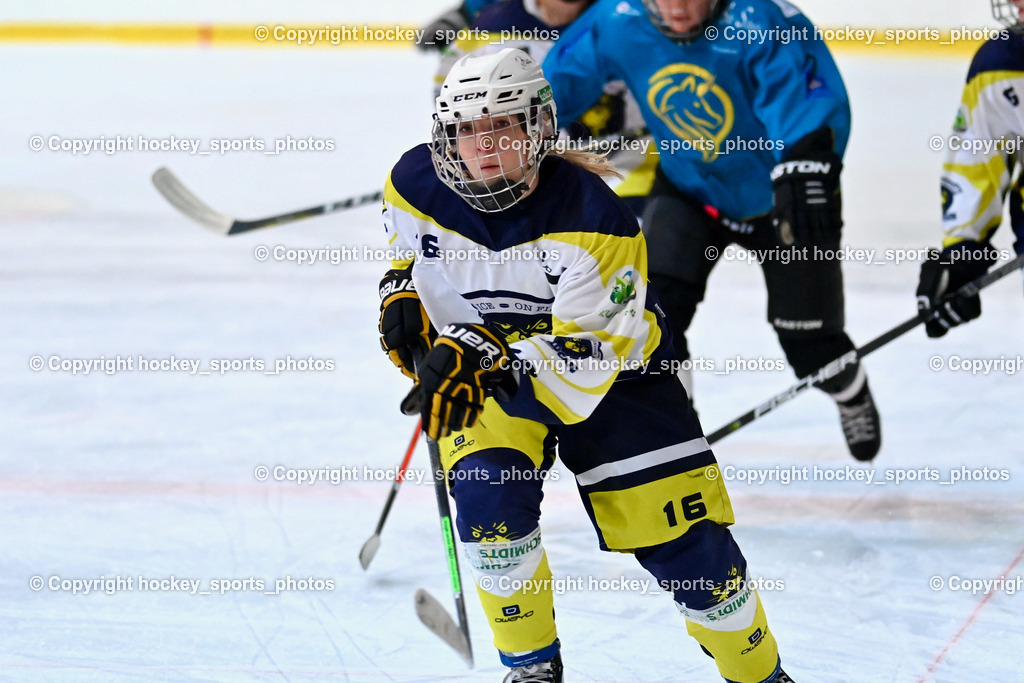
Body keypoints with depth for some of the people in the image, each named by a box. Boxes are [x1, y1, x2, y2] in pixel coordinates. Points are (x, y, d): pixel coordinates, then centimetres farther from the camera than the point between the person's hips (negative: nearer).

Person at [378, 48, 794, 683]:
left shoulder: (591, 215, -30)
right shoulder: (417, 184, -15)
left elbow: (590, 348, -31)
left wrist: (487, 355, -44)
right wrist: (403, 295, -9)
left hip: (609, 367, -2)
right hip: (481, 373, 3)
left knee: (683, 537, -4)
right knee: (489, 494, -26)